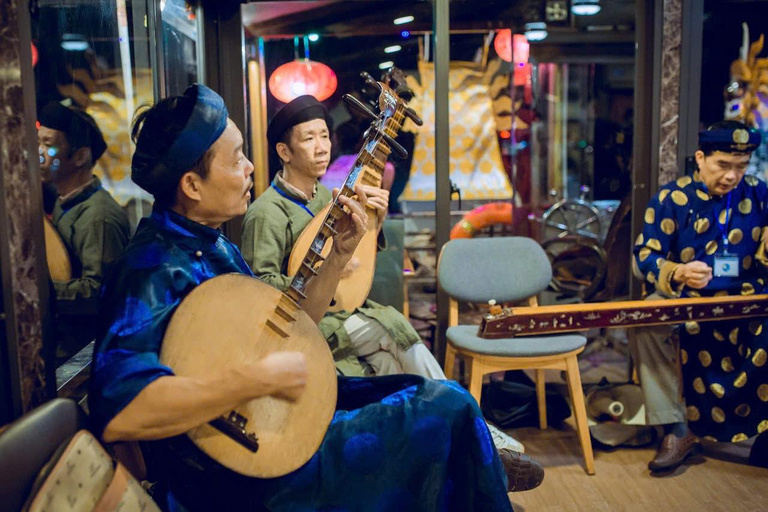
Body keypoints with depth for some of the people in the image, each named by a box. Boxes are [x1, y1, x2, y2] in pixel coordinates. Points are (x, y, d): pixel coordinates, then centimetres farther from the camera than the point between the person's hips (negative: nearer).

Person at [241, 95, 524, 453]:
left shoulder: (324, 196, 10)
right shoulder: (267, 212, -13)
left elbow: (357, 257, 17)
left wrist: (375, 221, -1)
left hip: (337, 311, 7)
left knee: (391, 363, -18)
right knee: (395, 327, -22)